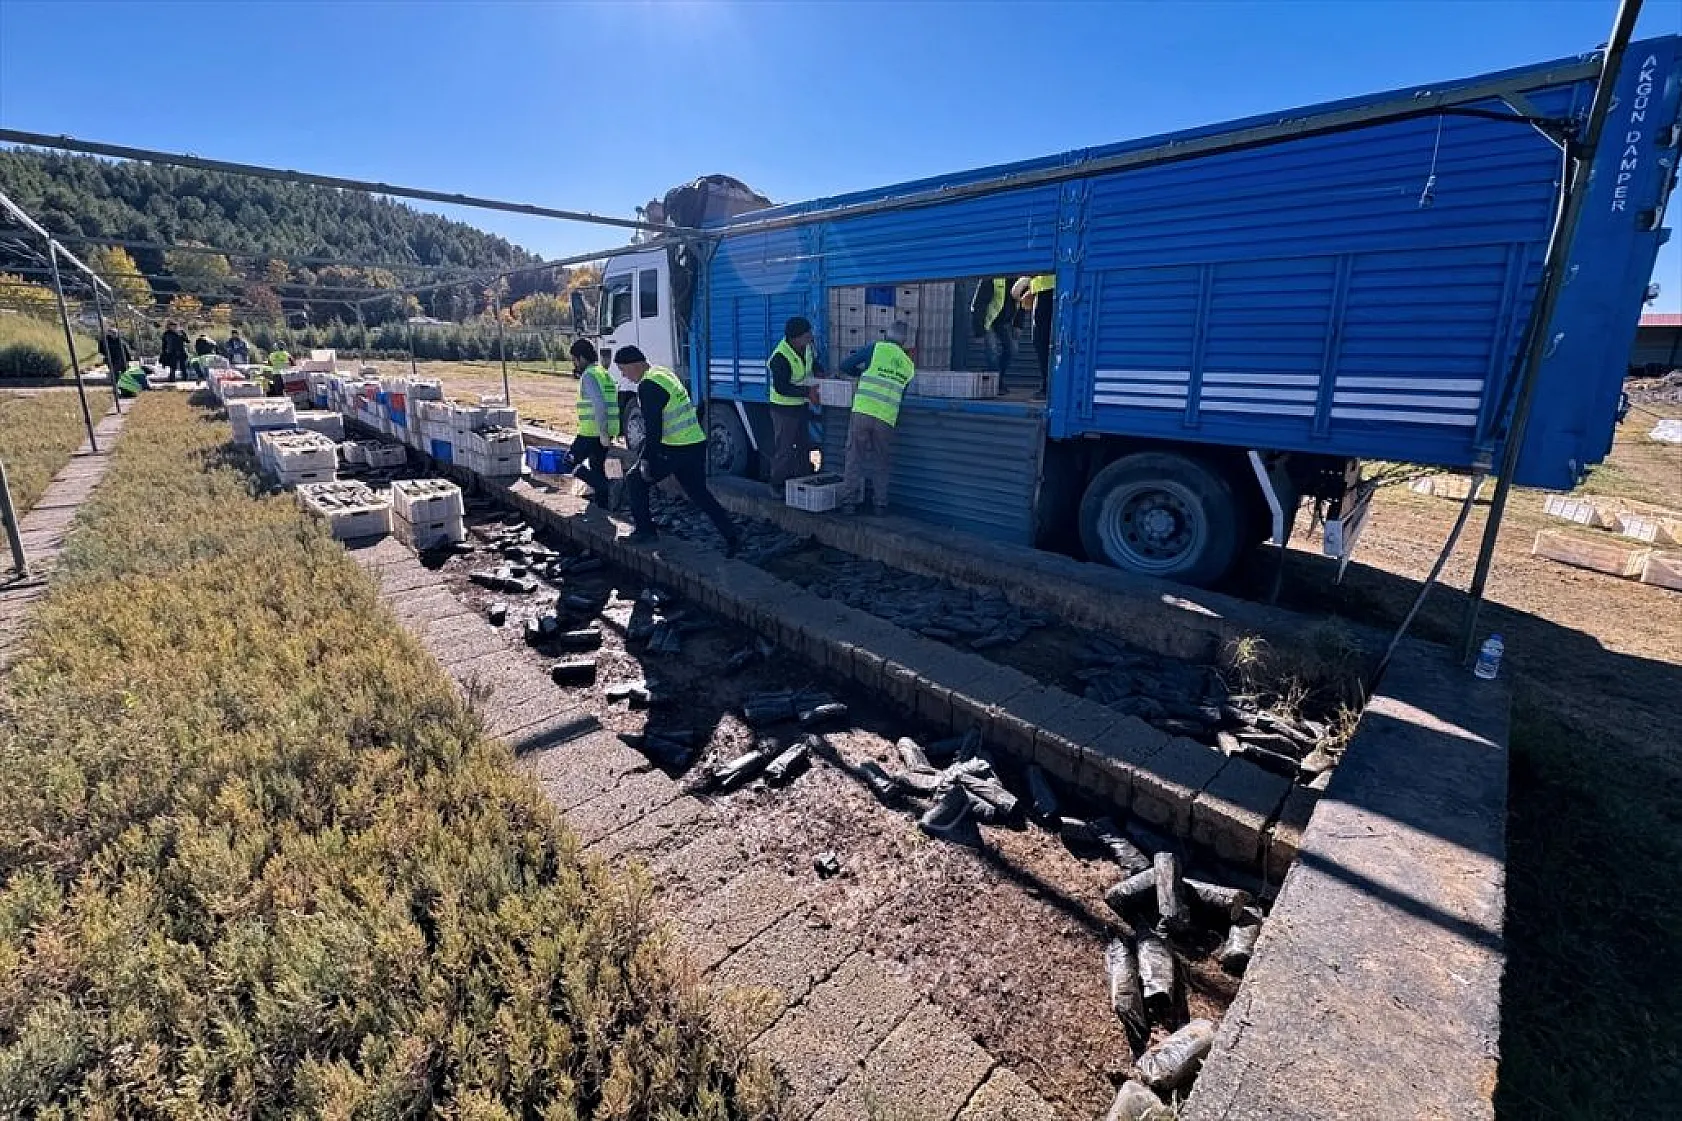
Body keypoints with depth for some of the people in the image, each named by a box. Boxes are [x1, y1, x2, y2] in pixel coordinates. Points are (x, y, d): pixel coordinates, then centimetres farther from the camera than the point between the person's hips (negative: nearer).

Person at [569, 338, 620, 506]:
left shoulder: (589, 375, -12)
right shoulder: (605, 374, 18)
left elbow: (599, 404, -24)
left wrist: (602, 433, -25)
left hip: (592, 432, -9)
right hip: (605, 432, 9)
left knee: (571, 463, 2)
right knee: (597, 467, 17)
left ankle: (605, 487, -13)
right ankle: (602, 505, 20)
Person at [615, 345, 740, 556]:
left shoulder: (647, 386, -15)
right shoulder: (664, 372, 16)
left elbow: (653, 429, -20)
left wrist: (646, 460, -14)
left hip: (674, 450, -9)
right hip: (697, 444, 9)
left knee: (635, 482, 7)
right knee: (699, 493, 17)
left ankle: (646, 532, 13)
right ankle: (731, 536, 15)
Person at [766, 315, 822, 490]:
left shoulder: (807, 345, -2)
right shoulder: (780, 357, -27)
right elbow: (781, 388, -26)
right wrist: (807, 392, -26)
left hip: (802, 405, 9)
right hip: (784, 407, -8)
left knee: (804, 446, 16)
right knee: (784, 448, -2)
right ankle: (777, 486, 10)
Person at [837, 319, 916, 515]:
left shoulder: (876, 348, 6)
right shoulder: (909, 365, 15)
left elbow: (845, 366, 8)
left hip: (863, 412, -2)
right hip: (886, 418, 2)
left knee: (854, 458, 5)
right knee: (881, 463, 13)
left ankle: (849, 502, 4)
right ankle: (880, 504, 14)